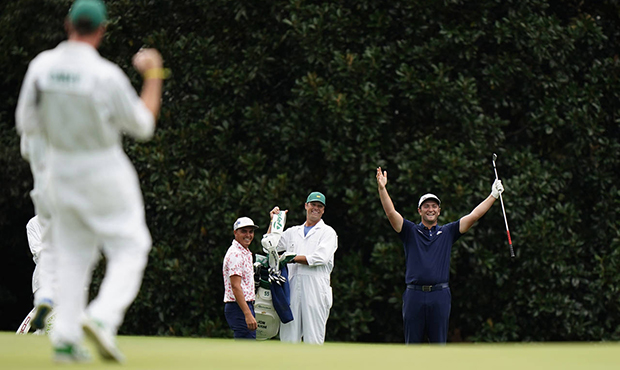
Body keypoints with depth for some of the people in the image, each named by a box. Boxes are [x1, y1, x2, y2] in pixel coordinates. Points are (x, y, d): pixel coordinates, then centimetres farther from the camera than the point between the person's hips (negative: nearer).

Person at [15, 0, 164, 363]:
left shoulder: (41, 66, -7)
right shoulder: (107, 75, -21)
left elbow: (27, 124, 1)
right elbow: (142, 126, -9)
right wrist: (153, 76, 0)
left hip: (60, 167, 5)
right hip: (103, 171, -5)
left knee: (72, 254, 15)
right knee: (130, 248, 6)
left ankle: (66, 339, 8)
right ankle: (102, 319, -16)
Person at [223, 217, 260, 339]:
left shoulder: (246, 252, 18)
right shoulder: (235, 254, -14)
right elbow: (235, 286, -21)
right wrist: (248, 314, -27)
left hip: (246, 305, 10)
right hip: (239, 307, -10)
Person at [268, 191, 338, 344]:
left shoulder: (328, 232, 7)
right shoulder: (293, 232, 22)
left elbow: (321, 258, -8)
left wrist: (291, 258, -6)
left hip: (315, 289, -4)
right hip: (292, 287, 4)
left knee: (313, 339, -8)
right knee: (288, 337, -1)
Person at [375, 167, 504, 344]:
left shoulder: (447, 232, 12)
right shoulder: (410, 231, 8)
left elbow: (474, 216, 8)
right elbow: (391, 213, -4)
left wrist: (493, 196, 1)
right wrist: (382, 188, -18)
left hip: (440, 295, 1)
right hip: (414, 294, -1)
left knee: (439, 343, 2)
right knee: (412, 344, 2)